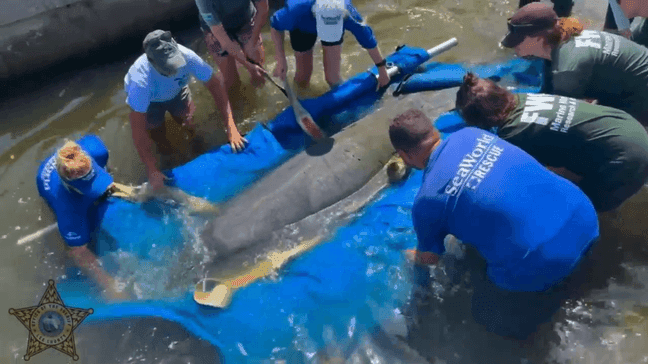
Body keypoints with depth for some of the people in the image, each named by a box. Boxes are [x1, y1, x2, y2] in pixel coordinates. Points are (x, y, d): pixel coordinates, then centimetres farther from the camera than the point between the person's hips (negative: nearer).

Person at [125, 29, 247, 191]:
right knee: (159, 138, -3)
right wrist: (152, 171, -39)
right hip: (147, 98, -2)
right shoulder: (141, 80, -46)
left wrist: (231, 129, -37)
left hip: (176, 90, 2)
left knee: (189, 124, -2)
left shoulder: (186, 56, -41)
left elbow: (215, 85, -31)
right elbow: (138, 130, -40)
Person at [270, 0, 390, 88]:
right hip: (302, 27, 0)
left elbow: (368, 40, -25)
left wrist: (382, 68, -13)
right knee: (302, 77, 4)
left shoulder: (347, 12, -42)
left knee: (332, 78, -3)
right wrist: (281, 60, -32)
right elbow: (275, 26, -24)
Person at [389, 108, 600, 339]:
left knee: (486, 313, 22)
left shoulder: (427, 200, -8)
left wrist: (414, 257, 37)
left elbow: (429, 258, 13)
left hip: (541, 265, -5)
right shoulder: (471, 134, 7)